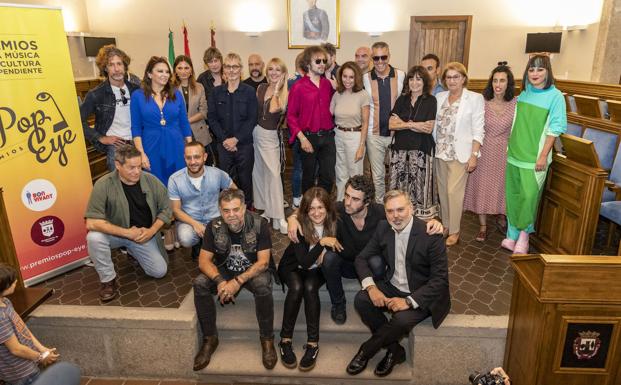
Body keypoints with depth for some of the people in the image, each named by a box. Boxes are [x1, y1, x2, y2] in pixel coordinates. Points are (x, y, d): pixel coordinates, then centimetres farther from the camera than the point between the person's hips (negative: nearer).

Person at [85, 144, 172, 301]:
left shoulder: (151, 181, -15)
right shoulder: (103, 185, -23)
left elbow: (166, 209, -3)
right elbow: (92, 222, -28)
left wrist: (151, 230, -17)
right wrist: (128, 232, -29)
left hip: (144, 234, 2)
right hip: (117, 233, -2)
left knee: (159, 271, -6)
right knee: (94, 237, -33)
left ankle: (133, 251, 26)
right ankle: (108, 280, -7)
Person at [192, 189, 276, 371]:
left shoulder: (259, 224, -20)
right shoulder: (214, 227, -11)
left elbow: (263, 262, -20)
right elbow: (204, 260, -11)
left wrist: (238, 281, -32)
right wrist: (220, 281, -30)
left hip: (253, 271, -3)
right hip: (225, 270, 3)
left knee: (262, 285, -35)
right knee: (200, 284, -24)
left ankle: (267, 339, -14)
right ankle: (210, 338, -7)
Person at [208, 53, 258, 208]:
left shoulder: (249, 92, 0)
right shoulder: (216, 92, 7)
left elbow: (252, 119, -5)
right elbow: (212, 118, 3)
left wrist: (235, 139, -12)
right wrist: (224, 139, -9)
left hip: (244, 144, -2)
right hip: (223, 145, 2)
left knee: (245, 179, 6)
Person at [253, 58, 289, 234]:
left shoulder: (285, 92, -6)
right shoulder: (261, 88, 8)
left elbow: (273, 109, -22)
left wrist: (276, 89, -13)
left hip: (270, 135, -5)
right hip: (255, 132, 5)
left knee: (273, 173, -13)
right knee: (258, 172, 11)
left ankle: (278, 218, -11)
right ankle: (265, 208, 25)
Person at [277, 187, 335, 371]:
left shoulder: (333, 224, -17)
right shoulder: (299, 226, -24)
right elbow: (304, 262, -29)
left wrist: (327, 252, -22)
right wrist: (322, 243, -40)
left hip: (317, 269, 1)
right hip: (292, 267, -1)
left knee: (310, 287, -30)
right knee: (296, 287, -32)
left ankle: (313, 343, -24)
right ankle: (285, 340, -20)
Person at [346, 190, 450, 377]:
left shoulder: (430, 234, -20)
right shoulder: (383, 228, -5)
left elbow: (440, 279, -20)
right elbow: (362, 258, 1)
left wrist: (409, 301, -28)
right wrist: (371, 287, -17)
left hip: (422, 295, -5)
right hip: (392, 288, 5)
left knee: (402, 319, -31)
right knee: (361, 300, -19)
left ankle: (366, 351, -2)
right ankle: (394, 350, -1)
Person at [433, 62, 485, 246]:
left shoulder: (475, 98, -4)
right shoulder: (439, 97, 8)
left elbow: (478, 130, -7)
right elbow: (434, 125, 10)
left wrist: (474, 155, -13)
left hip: (460, 154, -5)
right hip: (440, 152, 5)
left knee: (454, 191, -6)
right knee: (443, 191, 11)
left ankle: (454, 231, 8)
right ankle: (445, 225, 25)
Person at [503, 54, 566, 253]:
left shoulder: (555, 96, -7)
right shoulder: (524, 93, 8)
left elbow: (554, 128, -9)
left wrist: (544, 155, -14)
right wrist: (510, 147, 12)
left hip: (534, 157, -4)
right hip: (514, 154, 5)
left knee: (529, 196, -3)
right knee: (512, 195, 8)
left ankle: (524, 232, 19)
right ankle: (512, 234, 20)